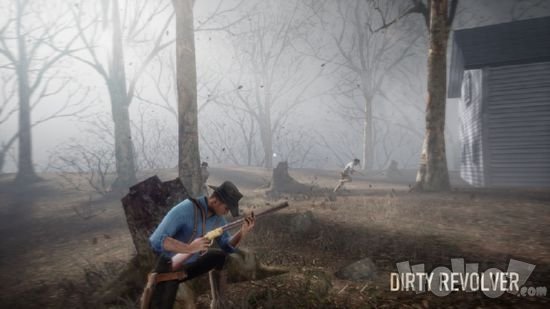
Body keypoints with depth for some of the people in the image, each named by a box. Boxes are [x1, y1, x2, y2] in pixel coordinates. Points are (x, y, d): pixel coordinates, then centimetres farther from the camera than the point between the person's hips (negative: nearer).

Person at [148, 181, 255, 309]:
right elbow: (156, 240, -34)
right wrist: (189, 248, -42)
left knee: (221, 256, 2)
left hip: (191, 265, 6)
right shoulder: (185, 209, -29)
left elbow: (227, 246, 1)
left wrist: (243, 232, -17)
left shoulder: (218, 218, -7)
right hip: (169, 266, -6)